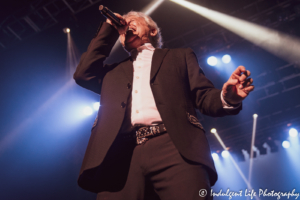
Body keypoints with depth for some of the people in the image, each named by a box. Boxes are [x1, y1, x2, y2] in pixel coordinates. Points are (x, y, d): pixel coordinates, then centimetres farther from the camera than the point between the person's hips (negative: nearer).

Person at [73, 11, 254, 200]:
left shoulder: (180, 56, 26)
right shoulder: (114, 70, 34)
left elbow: (203, 97, 16)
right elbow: (83, 74, 16)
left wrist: (228, 97, -10)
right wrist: (109, 29, 25)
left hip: (174, 146, -2)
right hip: (120, 155, 2)